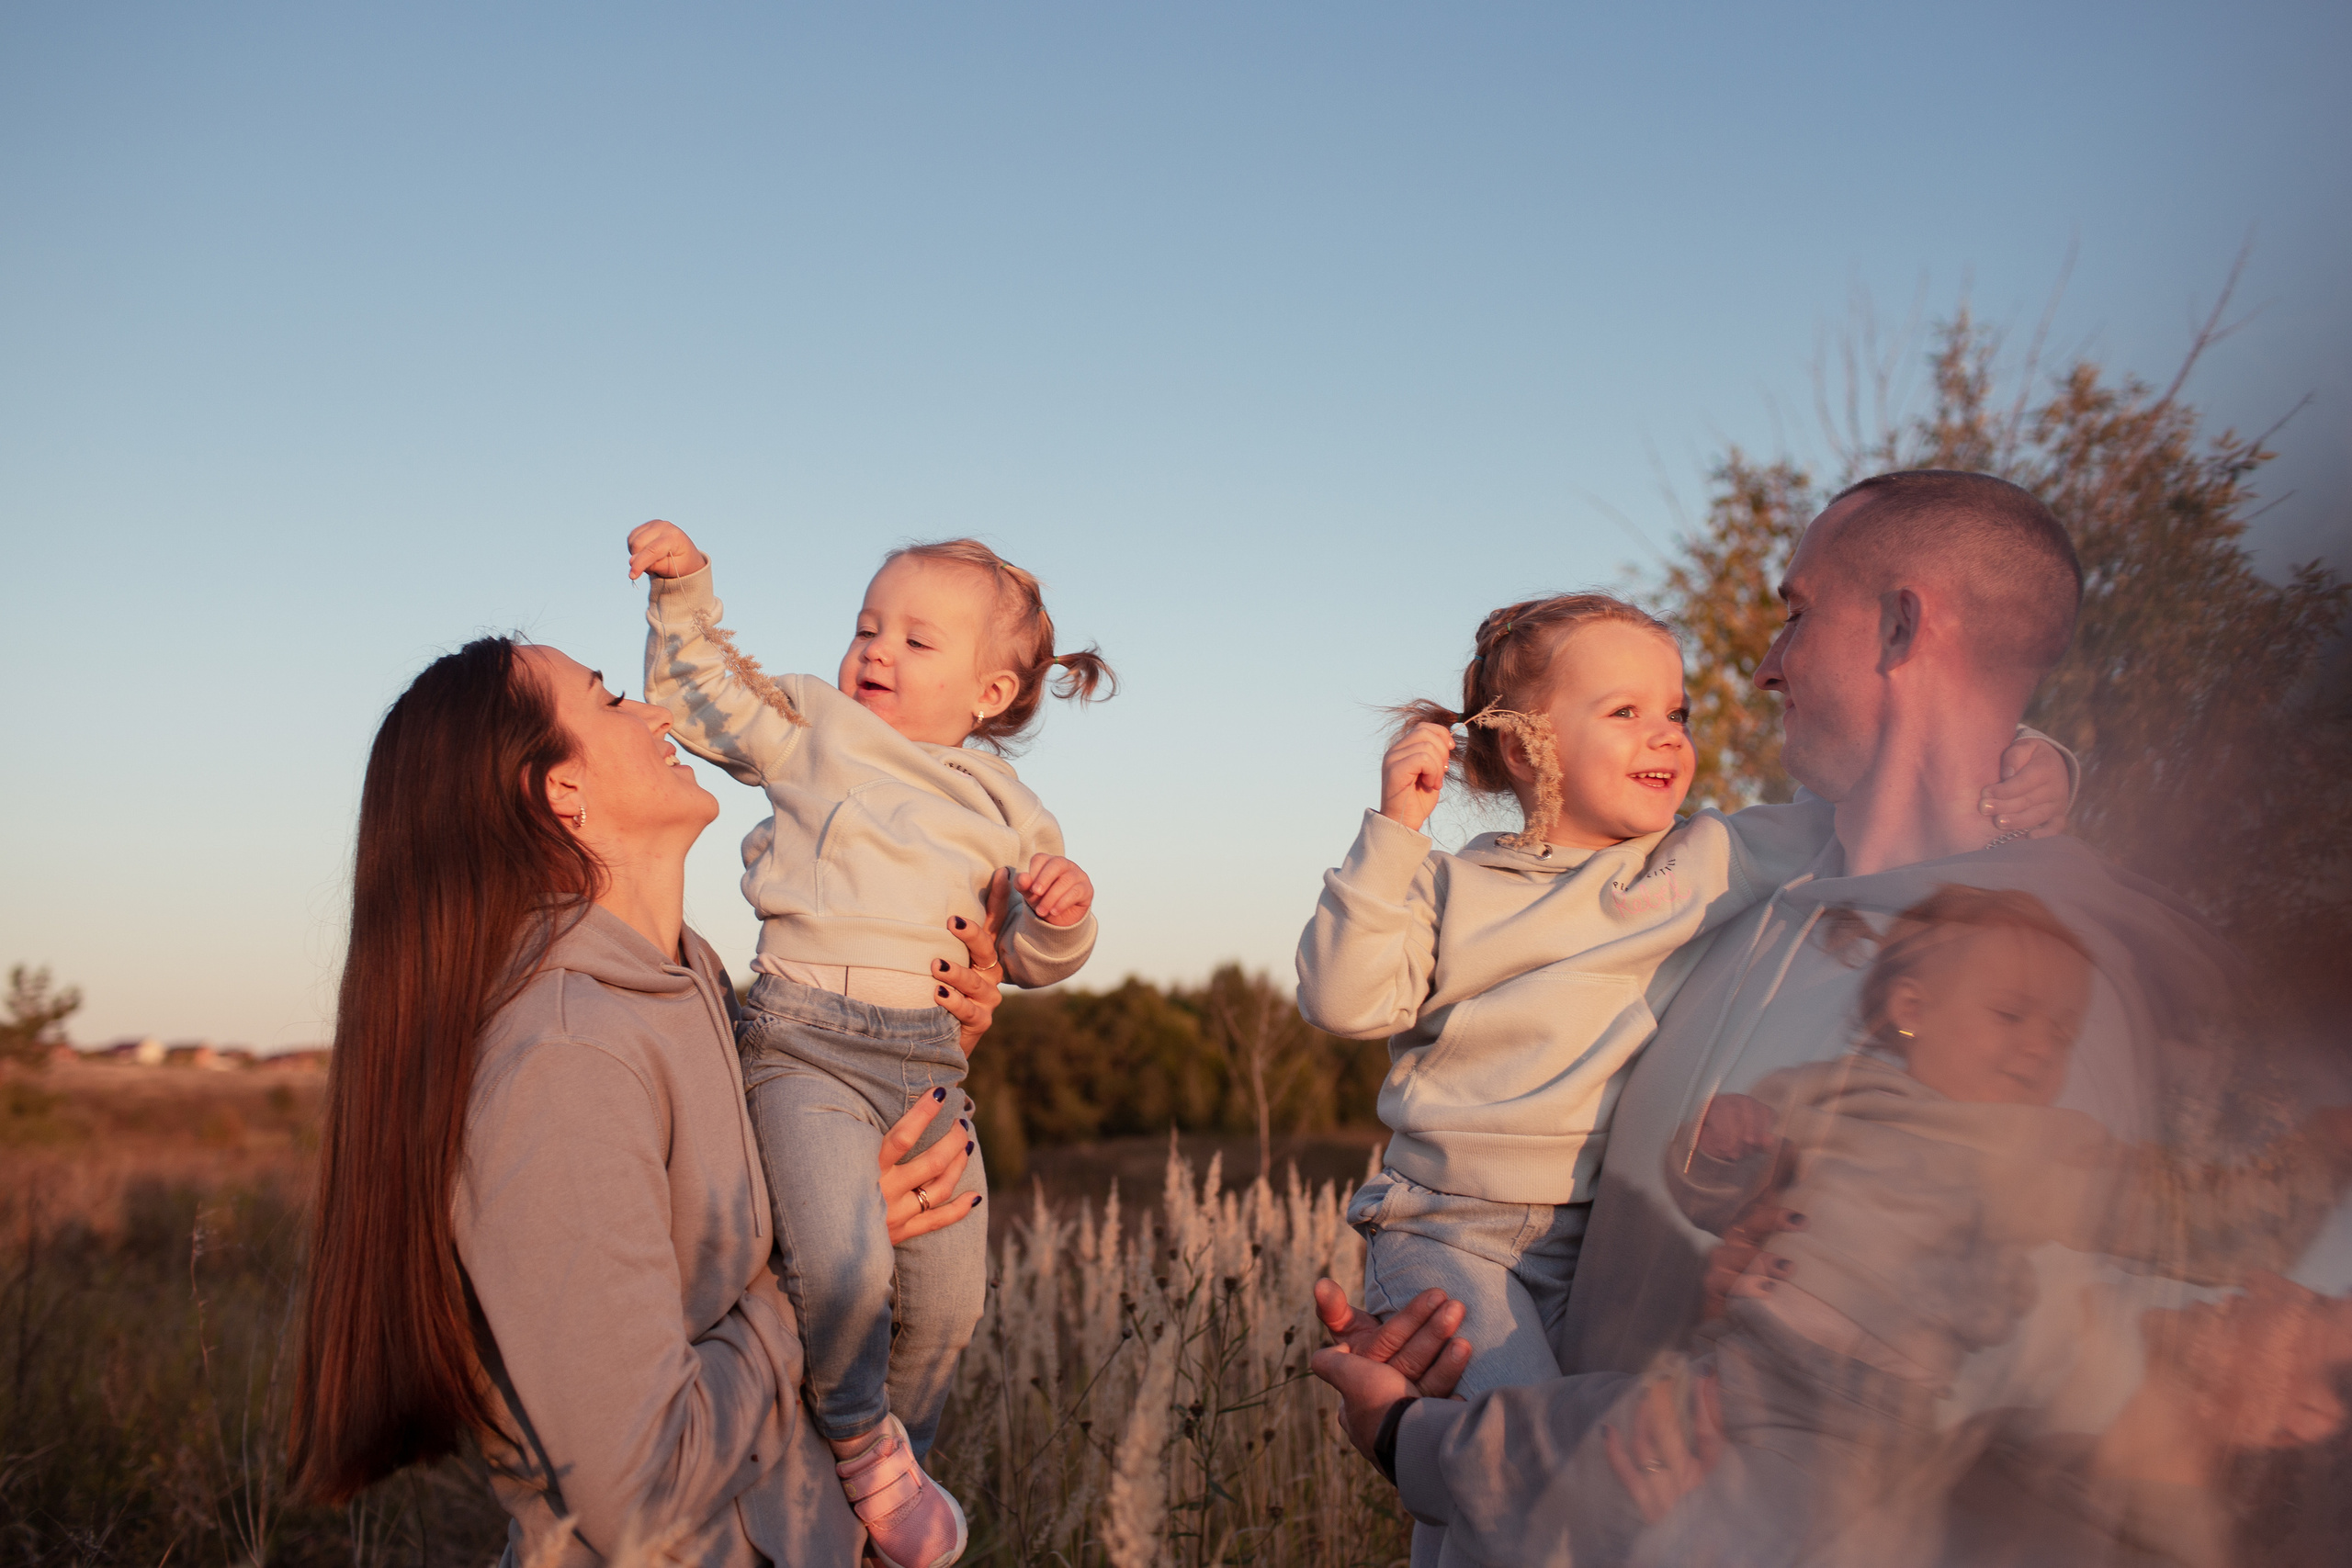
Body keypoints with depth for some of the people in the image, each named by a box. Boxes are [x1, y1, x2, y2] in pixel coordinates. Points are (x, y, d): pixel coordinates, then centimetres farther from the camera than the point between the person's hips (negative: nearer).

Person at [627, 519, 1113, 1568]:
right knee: (844, 1265, -23)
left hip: (930, 1059, 4)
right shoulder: (811, 724, 9)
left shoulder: (1003, 807, 15)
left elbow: (1030, 961, 19)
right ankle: (861, 1440, 5)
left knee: (948, 1295, 4)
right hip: (808, 1040, -3)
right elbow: (697, 695, 15)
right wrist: (683, 594, 3)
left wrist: (1060, 917, -3)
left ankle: (893, 1468, 30)